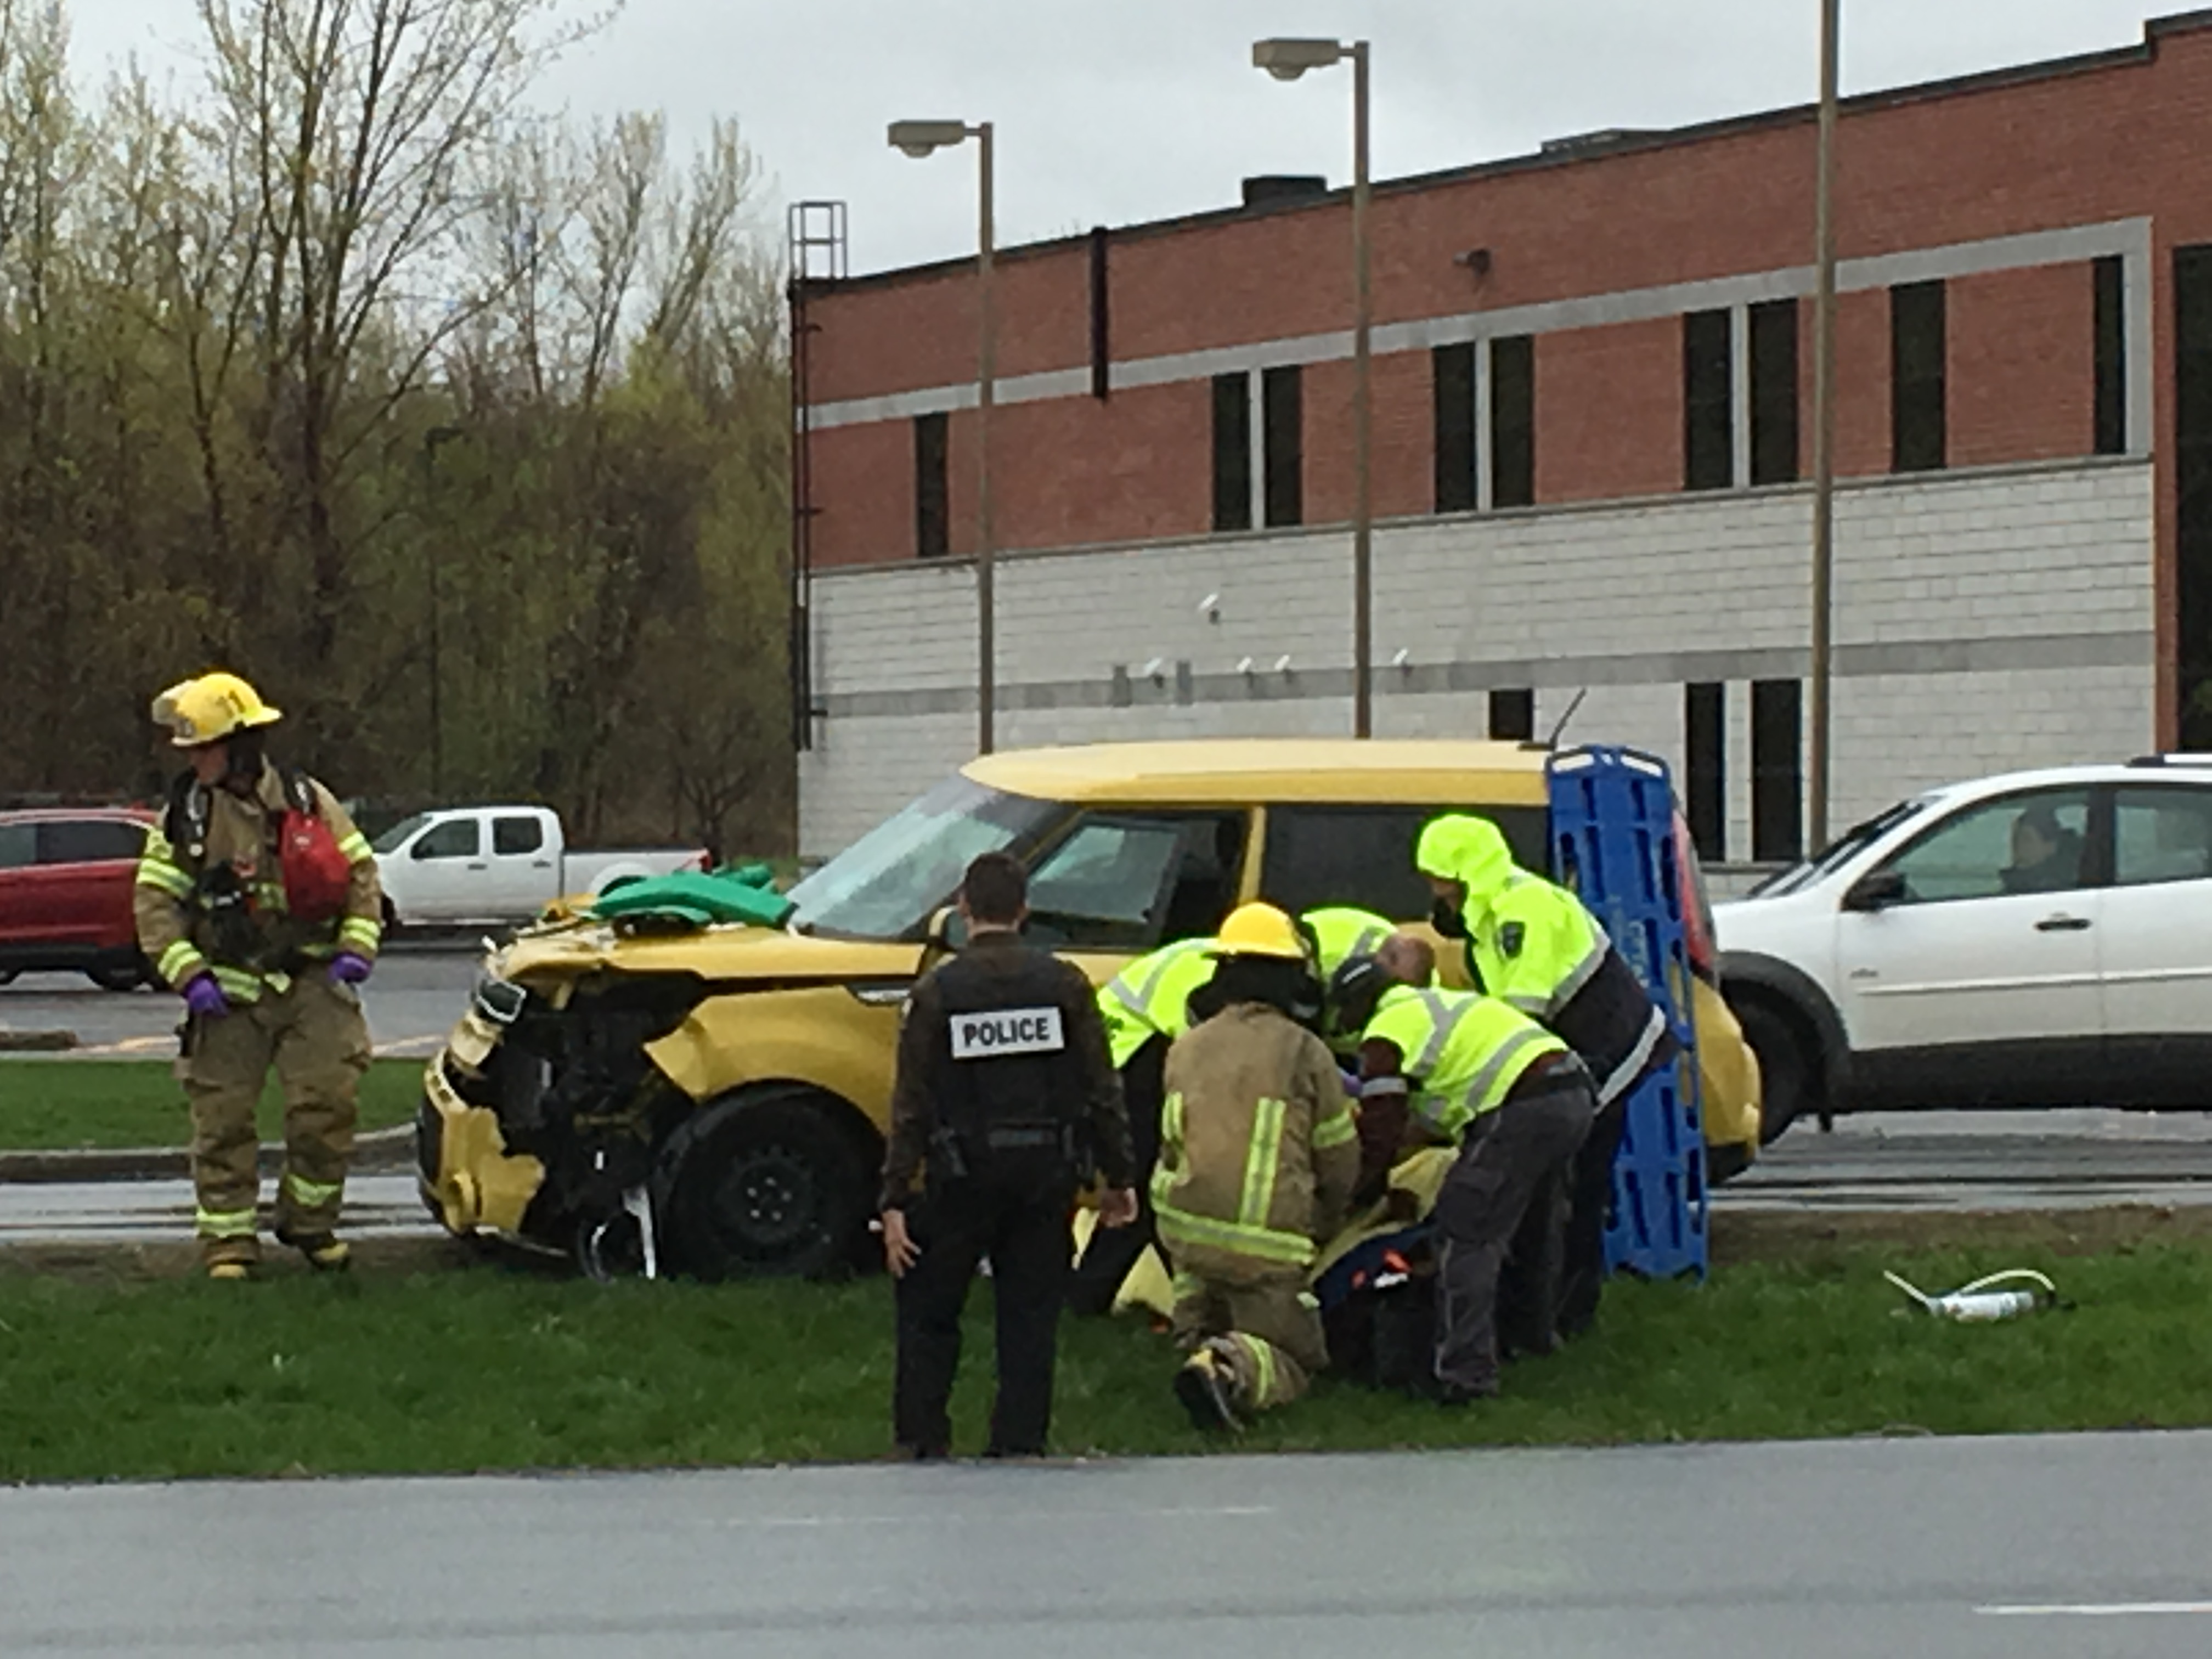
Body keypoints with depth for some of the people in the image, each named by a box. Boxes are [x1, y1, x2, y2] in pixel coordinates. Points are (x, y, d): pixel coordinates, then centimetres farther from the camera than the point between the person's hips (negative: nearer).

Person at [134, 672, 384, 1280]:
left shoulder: (308, 801, 1)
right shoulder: (186, 817, 0)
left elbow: (360, 871, 8)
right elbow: (154, 901, -1)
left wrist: (356, 948, -4)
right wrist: (187, 974, -13)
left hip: (312, 982, 0)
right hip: (230, 994, 0)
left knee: (327, 1100, -7)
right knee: (222, 1118, 0)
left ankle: (310, 1221, 11)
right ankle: (228, 1240, 10)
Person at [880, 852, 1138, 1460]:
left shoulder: (938, 992, -5)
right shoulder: (1064, 985, 0)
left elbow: (912, 1106, -6)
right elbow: (1102, 1091, 1)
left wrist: (896, 1202, -5)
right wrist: (1118, 1178, 10)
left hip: (965, 1178, -2)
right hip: (1046, 1175, 2)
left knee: (927, 1308, 12)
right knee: (1031, 1318, 9)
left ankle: (922, 1442, 7)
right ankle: (1020, 1446, 8)